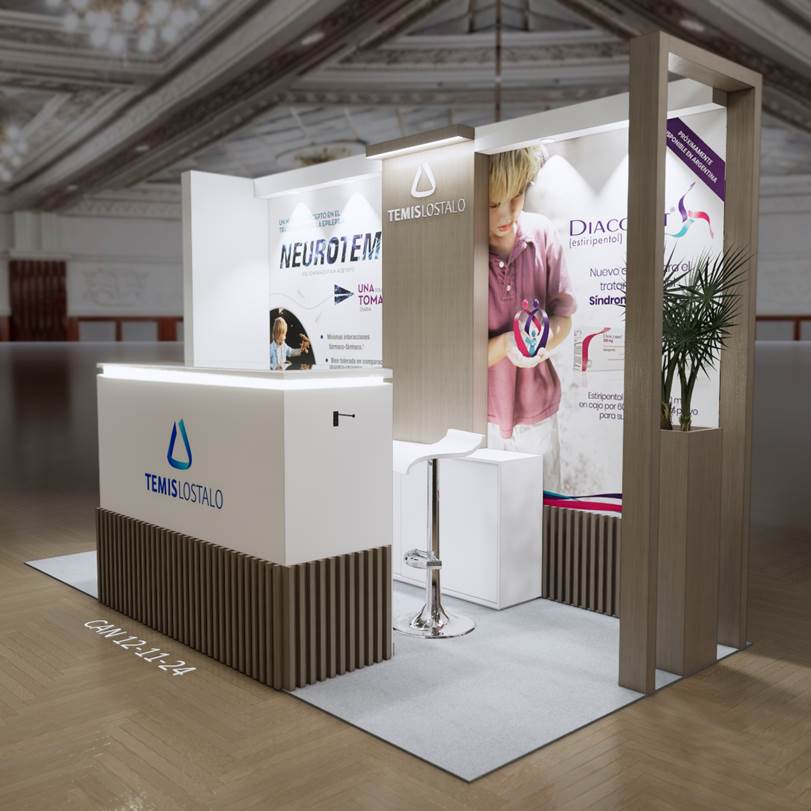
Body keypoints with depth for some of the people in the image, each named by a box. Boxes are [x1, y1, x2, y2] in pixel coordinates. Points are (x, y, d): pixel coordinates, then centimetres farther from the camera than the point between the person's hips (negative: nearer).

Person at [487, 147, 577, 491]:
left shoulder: (542, 234, -7)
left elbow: (563, 315, 2)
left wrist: (543, 341, -20)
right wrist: (505, 344, -29)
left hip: (538, 412, 3)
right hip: (479, 419, -2)